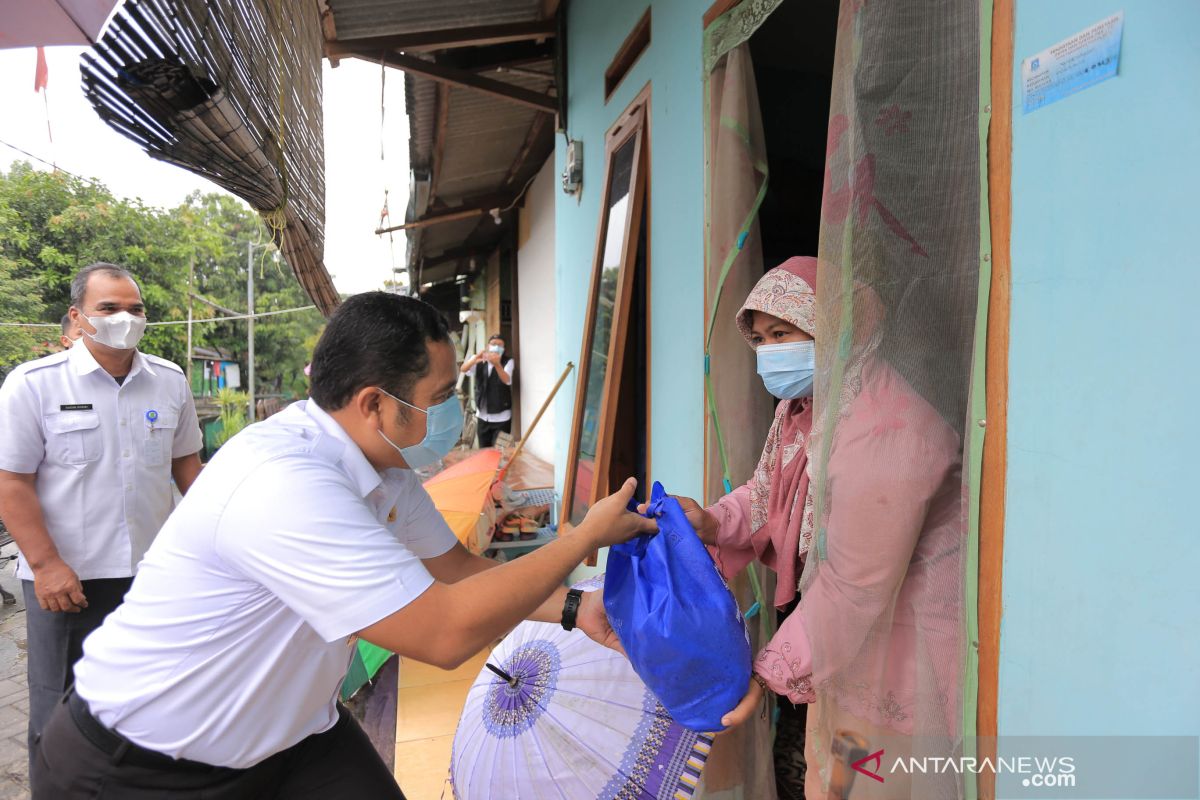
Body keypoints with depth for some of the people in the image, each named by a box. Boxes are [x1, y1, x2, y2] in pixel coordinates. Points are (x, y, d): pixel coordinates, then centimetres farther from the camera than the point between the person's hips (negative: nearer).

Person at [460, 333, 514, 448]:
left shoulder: (508, 362, -6)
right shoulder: (480, 360, 2)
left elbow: (507, 380, -26)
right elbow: (464, 369, -17)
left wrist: (497, 364, -47)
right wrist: (475, 359, -40)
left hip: (501, 417, -3)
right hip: (483, 416, 3)